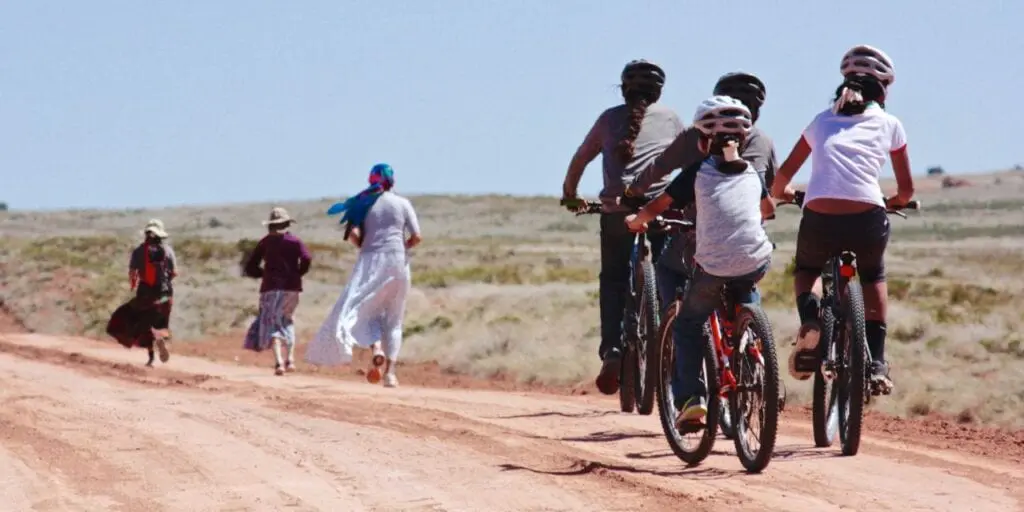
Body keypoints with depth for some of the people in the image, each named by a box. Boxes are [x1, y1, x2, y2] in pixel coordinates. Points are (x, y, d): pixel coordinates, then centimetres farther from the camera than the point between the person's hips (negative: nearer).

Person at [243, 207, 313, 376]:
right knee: (288, 320, 20)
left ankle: (278, 362, -21)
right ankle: (290, 358, 9)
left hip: (271, 287, -1)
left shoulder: (264, 243, 6)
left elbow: (250, 268, 5)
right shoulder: (294, 241, 4)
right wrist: (297, 274, 4)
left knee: (272, 323, -3)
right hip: (291, 287, 1)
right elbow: (306, 259, -12)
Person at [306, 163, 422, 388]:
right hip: (397, 261, 1)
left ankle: (376, 349, -25)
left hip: (370, 262, -1)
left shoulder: (365, 203, 3)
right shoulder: (403, 204, 4)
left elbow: (353, 234, -8)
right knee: (393, 319, 8)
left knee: (364, 310, 6)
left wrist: (365, 247, 11)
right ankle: (390, 371, -2)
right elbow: (416, 237, -2)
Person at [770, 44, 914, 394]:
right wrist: (893, 202, 44)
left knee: (807, 270, 32)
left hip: (819, 218, 0)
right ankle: (875, 362, 18)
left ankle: (810, 317, -1)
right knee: (873, 279, 32)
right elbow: (906, 189, 21)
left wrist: (780, 193, 45)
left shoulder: (822, 121, 21)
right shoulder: (888, 124, 17)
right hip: (867, 218, 0)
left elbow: (784, 174, 22)